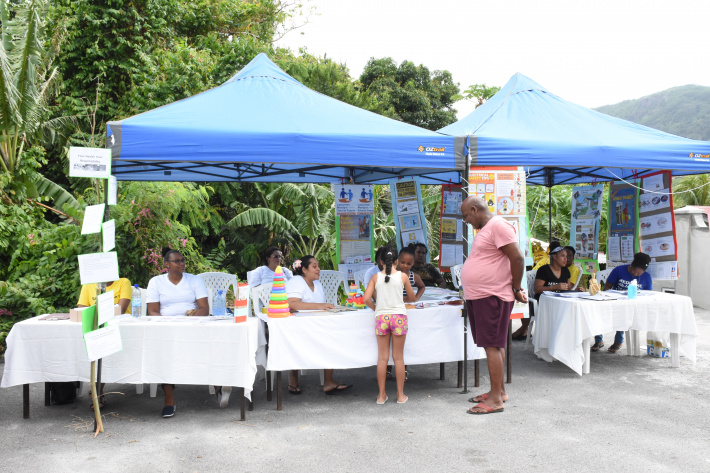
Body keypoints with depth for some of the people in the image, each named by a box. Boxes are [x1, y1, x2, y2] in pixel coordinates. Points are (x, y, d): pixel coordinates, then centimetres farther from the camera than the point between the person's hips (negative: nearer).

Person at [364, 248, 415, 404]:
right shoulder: (402, 276, 1)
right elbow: (412, 298, 11)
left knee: (382, 357, 8)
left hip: (381, 317, 1)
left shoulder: (375, 277, 2)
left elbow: (366, 299, -6)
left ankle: (382, 395, 13)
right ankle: (400, 395, 15)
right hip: (399, 316, -1)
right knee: (398, 357, 8)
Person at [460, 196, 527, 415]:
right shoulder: (485, 229, 18)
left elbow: (517, 258, -20)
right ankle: (499, 390, 26)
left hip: (492, 298, -10)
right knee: (493, 345, 16)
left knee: (492, 346, -7)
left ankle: (496, 400, -2)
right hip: (478, 297, 10)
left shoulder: (498, 226, -14)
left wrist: (516, 289, -12)